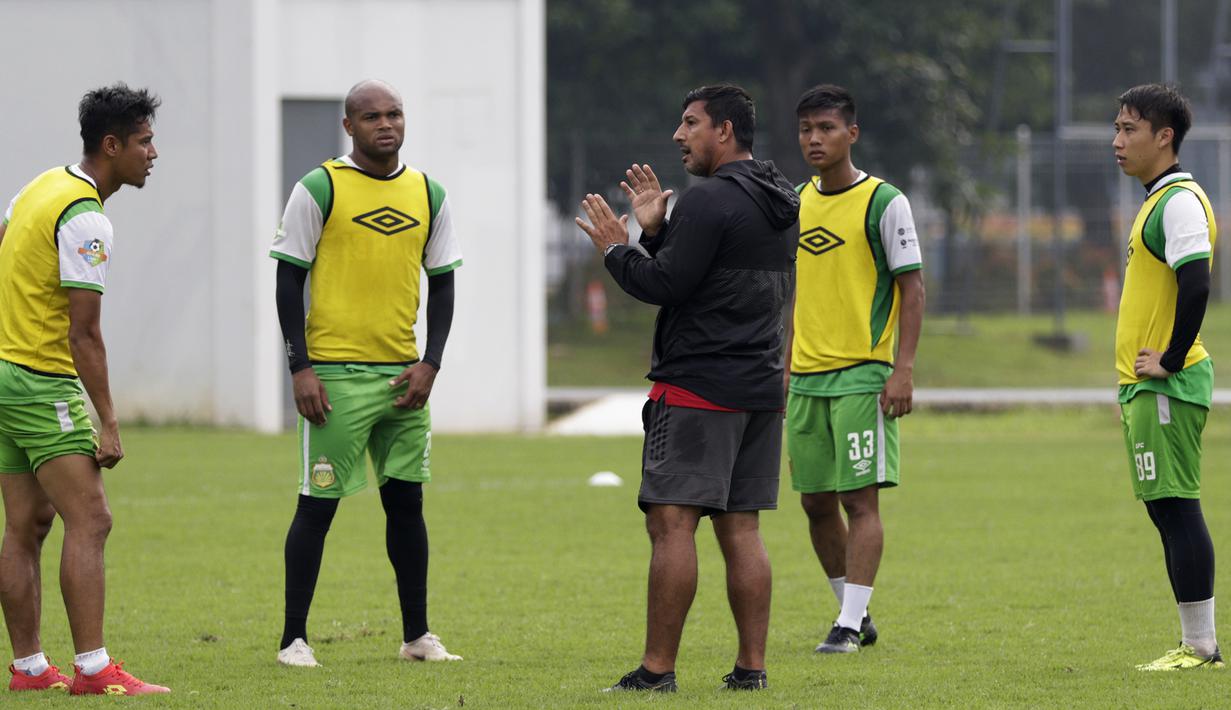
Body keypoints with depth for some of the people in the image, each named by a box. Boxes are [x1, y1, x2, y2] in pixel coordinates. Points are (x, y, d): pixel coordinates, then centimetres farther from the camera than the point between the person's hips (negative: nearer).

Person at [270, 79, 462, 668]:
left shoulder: (429, 195, 9)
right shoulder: (320, 189, -4)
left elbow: (442, 284, 13)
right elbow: (289, 280, -3)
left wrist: (430, 364, 1)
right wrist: (300, 367, -10)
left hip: (402, 375, 5)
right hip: (335, 373, -4)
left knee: (406, 499, 9)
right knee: (318, 504, -3)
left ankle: (416, 635, 17)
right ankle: (294, 638, 2)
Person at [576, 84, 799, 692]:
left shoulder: (711, 200, -13)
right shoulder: (777, 204, 17)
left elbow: (666, 284, -17)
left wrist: (616, 249, -1)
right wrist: (655, 231, 15)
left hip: (697, 389, -9)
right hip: (759, 387, 9)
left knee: (672, 522, -8)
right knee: (740, 528, 10)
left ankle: (657, 668, -11)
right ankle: (751, 666, 7)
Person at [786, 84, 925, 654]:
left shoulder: (883, 202, -6)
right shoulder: (798, 202, 12)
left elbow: (912, 287, -7)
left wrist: (902, 370, -14)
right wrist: (786, 367, 16)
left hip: (863, 376, -6)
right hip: (807, 379, 6)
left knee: (860, 499, -8)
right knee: (816, 502, 7)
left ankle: (850, 624, -7)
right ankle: (854, 612, 19)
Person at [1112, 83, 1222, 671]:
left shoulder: (1180, 201, -13)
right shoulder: (1159, 200, 19)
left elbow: (1195, 285, -24)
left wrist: (1170, 361, -19)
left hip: (1167, 386, -10)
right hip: (1147, 386, 10)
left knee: (1176, 507, -10)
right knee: (1167, 509, 10)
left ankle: (1201, 647, -10)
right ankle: (1195, 645, 12)